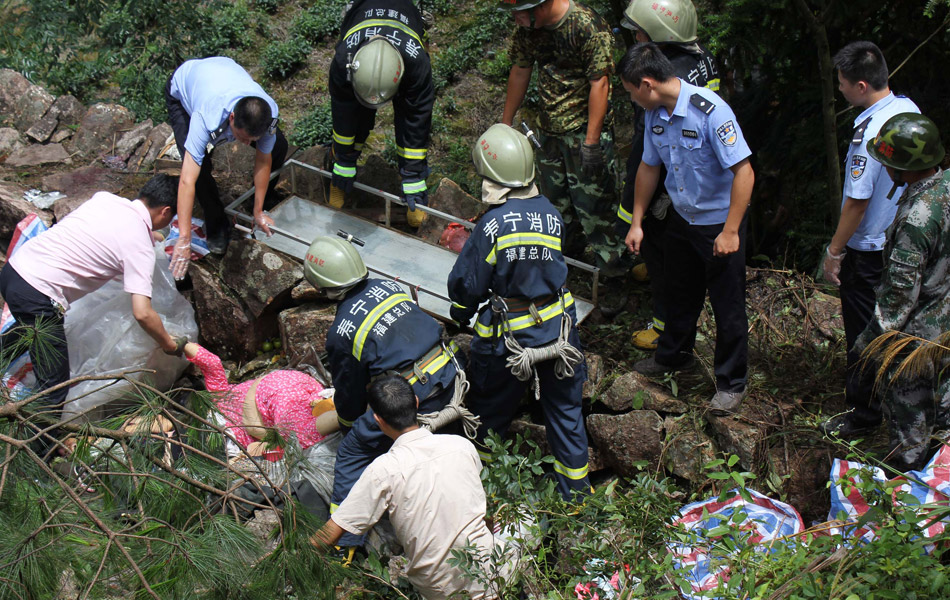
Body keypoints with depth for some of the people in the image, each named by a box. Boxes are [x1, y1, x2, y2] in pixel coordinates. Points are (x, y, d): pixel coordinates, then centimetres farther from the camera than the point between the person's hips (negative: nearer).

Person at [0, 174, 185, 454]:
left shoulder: (105, 198, 9)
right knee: (55, 385, 3)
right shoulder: (140, 246, -10)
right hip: (37, 297, -8)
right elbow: (142, 313, -18)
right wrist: (170, 345, -1)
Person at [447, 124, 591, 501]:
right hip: (558, 327, 4)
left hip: (509, 338, -4)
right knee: (565, 411, 19)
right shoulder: (551, 214, -5)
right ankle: (576, 491, 31)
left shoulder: (492, 225, -20)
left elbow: (467, 282, -11)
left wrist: (461, 313, 10)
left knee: (490, 411, 19)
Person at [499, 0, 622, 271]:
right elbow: (520, 72, 12)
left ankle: (611, 262, 10)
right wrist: (505, 124, 17)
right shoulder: (528, 28, -2)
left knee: (590, 197, -4)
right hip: (549, 127, 7)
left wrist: (591, 141, -23)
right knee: (554, 192, 18)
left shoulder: (588, 26, -23)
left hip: (585, 128, -7)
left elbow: (599, 83, -22)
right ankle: (567, 243, 38)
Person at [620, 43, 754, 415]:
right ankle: (674, 355, 45)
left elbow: (743, 172, -28)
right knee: (680, 293, 23)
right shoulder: (655, 113, -5)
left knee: (727, 305, 5)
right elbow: (649, 166, 10)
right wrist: (636, 222, 12)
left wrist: (730, 231, -27)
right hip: (682, 217, 7)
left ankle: (731, 383, 19)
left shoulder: (710, 111, -28)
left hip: (720, 222, -7)